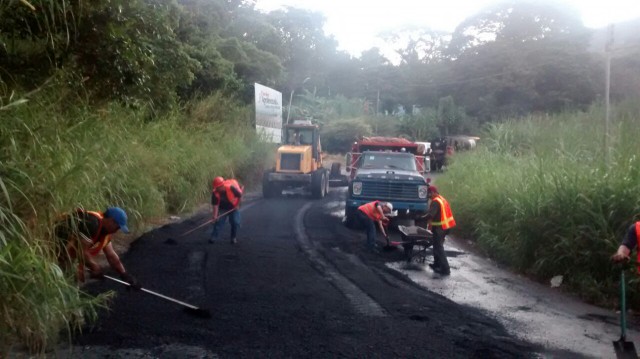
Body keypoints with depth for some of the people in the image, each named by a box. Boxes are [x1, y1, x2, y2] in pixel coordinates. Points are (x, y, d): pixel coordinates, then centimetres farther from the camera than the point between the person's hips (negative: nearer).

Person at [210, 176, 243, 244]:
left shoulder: (231, 188, -32)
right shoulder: (215, 193, -25)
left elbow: (240, 195, -16)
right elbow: (215, 205, -22)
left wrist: (237, 205, -13)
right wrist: (215, 215, -31)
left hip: (234, 207, -1)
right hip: (223, 208, 1)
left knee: (235, 222, -6)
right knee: (219, 221, -9)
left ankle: (233, 238, 11)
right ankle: (214, 237, -6)